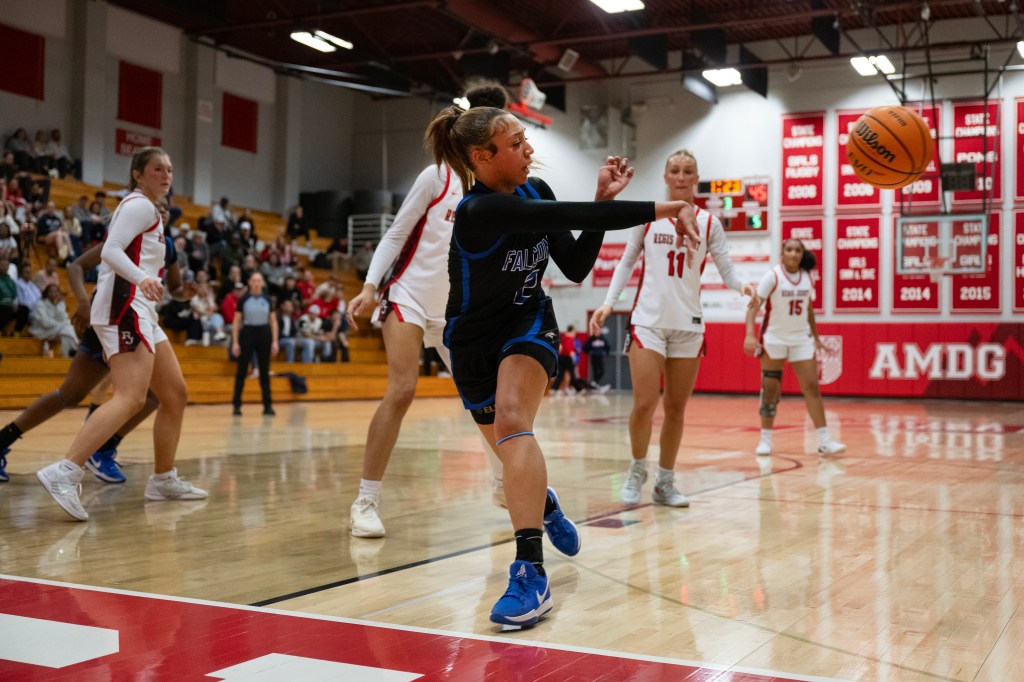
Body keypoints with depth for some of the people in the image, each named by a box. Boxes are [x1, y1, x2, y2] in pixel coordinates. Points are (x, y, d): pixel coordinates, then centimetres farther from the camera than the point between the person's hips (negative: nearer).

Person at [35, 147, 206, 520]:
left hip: (138, 310, 11)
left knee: (175, 394, 13)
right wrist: (142, 278, -35)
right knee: (131, 398, -25)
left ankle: (163, 479, 20)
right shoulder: (140, 205, -4)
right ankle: (64, 472, -34)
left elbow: (114, 251, 26)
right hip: (125, 306, -11)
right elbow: (111, 250, -19)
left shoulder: (142, 209, 24)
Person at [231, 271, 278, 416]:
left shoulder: (267, 300, 4)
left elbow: (273, 321, 7)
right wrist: (235, 342, -7)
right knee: (241, 371, 1)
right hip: (247, 334, -2)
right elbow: (236, 321, 0)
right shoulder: (243, 299, -2)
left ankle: (267, 406, 8)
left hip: (264, 334, 2)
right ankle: (237, 405, 7)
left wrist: (275, 341, 0)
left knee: (264, 372, 5)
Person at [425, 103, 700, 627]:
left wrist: (604, 199, -16)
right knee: (513, 449, 13)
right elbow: (564, 216, -39)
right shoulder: (478, 212, -29)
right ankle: (543, 502, 52)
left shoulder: (534, 191, -9)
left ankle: (530, 573, -34)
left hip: (529, 324, 2)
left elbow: (575, 266, -6)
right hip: (475, 339, -2)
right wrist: (657, 209, -39)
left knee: (512, 419, -27)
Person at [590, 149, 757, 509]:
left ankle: (665, 482, 19)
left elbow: (727, 269, 1)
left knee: (676, 409, 6)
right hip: (648, 320, -2)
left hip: (688, 324, 2)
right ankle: (637, 470, 13)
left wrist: (743, 286, -21)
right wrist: (609, 303, 0)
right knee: (644, 404, -11)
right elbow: (626, 262, 10)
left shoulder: (708, 223, 4)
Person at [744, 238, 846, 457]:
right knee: (770, 389, 1)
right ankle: (765, 439, 13)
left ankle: (824, 441, -1)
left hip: (801, 339, 4)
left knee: (812, 387, -2)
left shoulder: (807, 277, 2)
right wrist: (750, 334, -31)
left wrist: (816, 337, 15)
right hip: (774, 339, -4)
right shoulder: (772, 276, -12)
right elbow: (754, 305, -19)